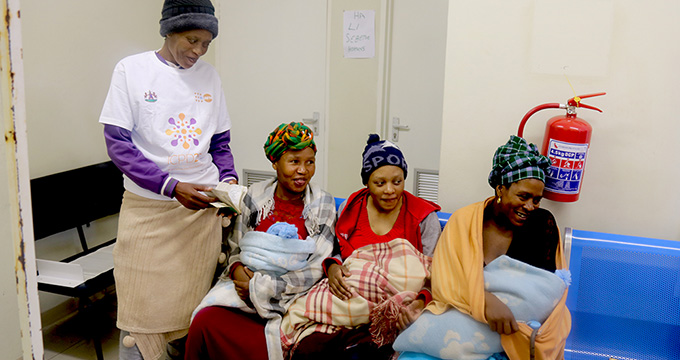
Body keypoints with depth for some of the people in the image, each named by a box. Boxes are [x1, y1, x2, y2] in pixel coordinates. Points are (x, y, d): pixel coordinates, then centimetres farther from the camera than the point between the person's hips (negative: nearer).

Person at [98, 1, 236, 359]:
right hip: (148, 208, -3)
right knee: (143, 306, 3)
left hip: (202, 207, 3)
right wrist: (172, 186, -18)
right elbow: (118, 143, -7)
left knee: (194, 305, 9)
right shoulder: (131, 70, -2)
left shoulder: (209, 76, 8)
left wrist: (228, 178, -6)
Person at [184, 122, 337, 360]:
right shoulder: (255, 196, 4)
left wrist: (260, 286, -13)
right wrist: (237, 269, -11)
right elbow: (235, 248, 14)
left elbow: (317, 269, -8)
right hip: (245, 283, 3)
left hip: (289, 296, -3)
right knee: (204, 321, -23)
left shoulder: (323, 204, -3)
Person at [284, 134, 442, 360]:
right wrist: (332, 266, -8)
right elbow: (335, 251, 17)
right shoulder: (350, 208, 8)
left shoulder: (423, 217, 0)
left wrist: (420, 301, -21)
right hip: (348, 299, 3)